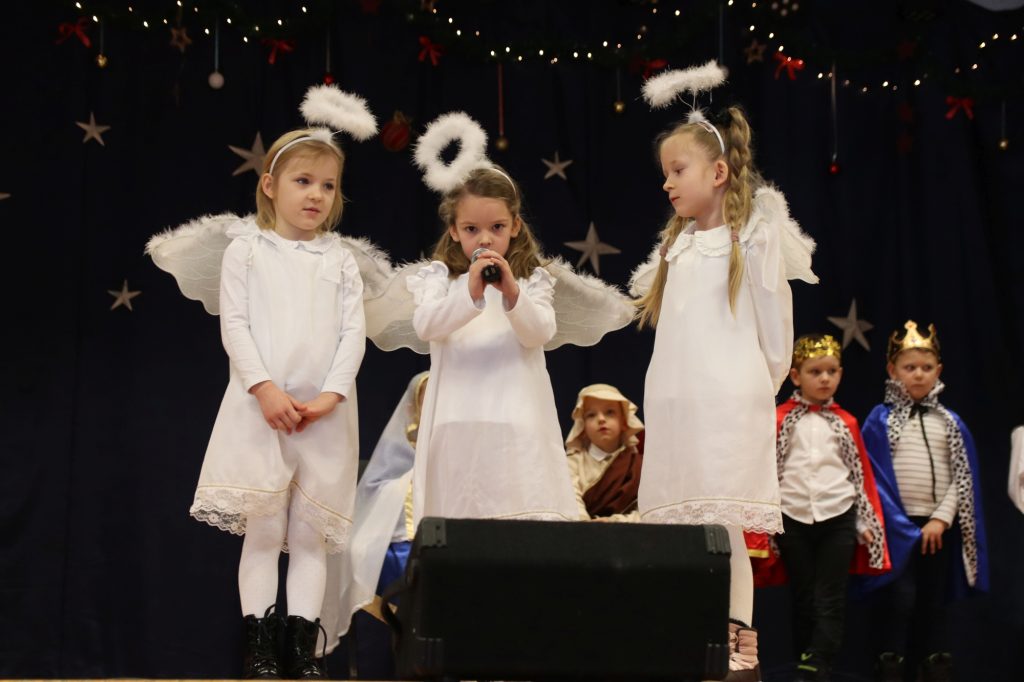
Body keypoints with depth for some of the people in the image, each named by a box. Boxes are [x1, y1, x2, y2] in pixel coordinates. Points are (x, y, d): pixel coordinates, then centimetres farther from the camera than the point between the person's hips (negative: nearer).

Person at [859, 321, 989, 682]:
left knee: (934, 601, 7)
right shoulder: (881, 420, 1)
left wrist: (941, 519, -6)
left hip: (940, 526, 3)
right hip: (897, 525, -3)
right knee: (900, 598, -9)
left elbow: (963, 476, 5)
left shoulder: (950, 422, 9)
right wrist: (902, 524, -10)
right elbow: (873, 476, -5)